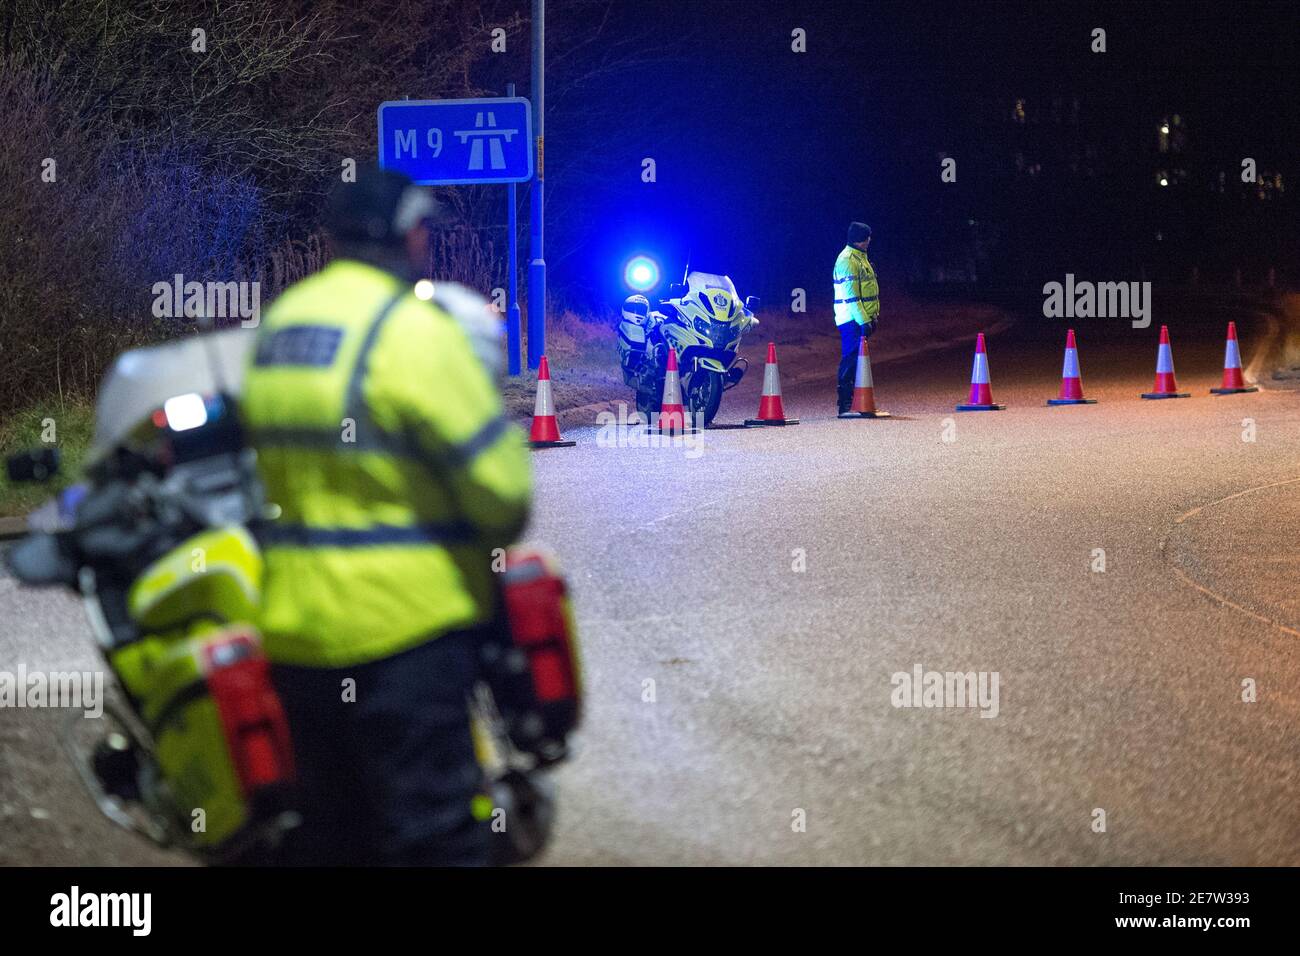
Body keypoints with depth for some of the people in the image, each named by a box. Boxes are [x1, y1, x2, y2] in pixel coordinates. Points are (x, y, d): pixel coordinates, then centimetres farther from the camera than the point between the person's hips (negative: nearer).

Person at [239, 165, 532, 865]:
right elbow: (497, 476, -14)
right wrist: (501, 533, 6)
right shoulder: (413, 328, -14)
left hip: (294, 621, 8)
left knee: (324, 832, 16)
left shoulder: (278, 323, 11)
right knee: (437, 833, -5)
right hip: (405, 623, -8)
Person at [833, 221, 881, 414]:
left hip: (861, 319, 10)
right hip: (852, 319, -10)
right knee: (851, 359, -10)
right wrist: (864, 321, -23)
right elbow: (851, 295, -21)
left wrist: (873, 316, 22)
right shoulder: (847, 260, -15)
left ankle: (852, 401, 16)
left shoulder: (860, 257, 18)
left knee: (857, 359, 12)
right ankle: (845, 404, -10)